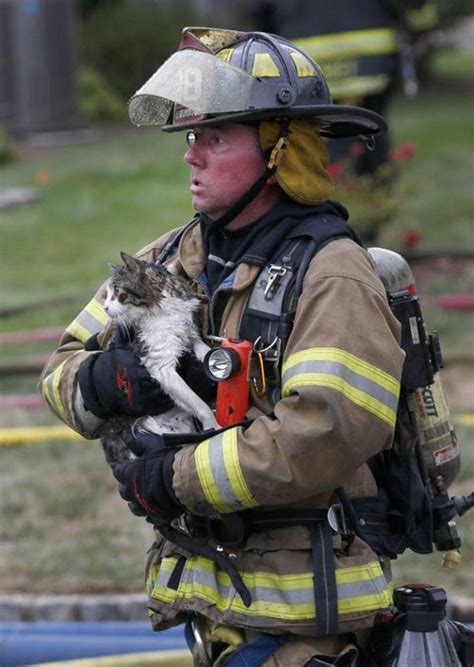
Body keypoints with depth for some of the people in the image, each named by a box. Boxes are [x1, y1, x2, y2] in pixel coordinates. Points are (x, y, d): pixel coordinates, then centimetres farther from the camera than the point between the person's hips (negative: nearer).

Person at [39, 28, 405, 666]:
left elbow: (325, 435, -26)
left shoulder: (332, 277, -13)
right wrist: (108, 379, -13)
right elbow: (64, 371, 13)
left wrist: (173, 479, -18)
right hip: (205, 591, 7)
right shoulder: (172, 259, 10)